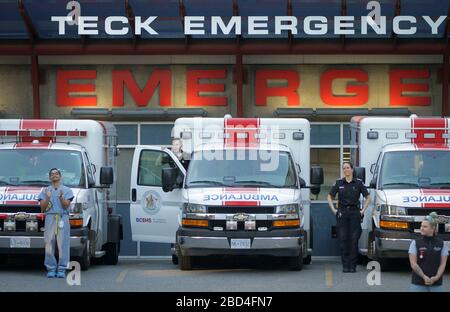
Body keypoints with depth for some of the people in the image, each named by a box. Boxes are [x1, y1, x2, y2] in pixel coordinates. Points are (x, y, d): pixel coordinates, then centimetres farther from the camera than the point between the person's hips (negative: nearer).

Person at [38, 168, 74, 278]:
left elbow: (66, 205, 1)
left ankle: (61, 269, -6)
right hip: (50, 217, 1)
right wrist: (48, 198, -7)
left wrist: (61, 197, -16)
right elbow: (42, 207, 9)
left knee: (63, 243, -7)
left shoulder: (67, 190, 14)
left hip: (63, 217, -1)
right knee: (49, 243, -4)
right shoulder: (45, 191, 17)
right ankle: (51, 269, 0)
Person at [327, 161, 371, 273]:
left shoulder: (358, 183, 3)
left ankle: (353, 265, 2)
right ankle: (345, 265, 2)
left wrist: (363, 210, 2)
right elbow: (330, 197, 16)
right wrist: (333, 210, 6)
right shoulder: (339, 183, 6)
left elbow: (368, 198, 9)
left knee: (354, 239, -3)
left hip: (355, 213, -1)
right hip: (342, 213, 1)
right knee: (343, 239, -2)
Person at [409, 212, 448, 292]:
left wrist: (436, 277, -14)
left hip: (436, 284, 1)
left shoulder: (442, 244, 6)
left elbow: (443, 264, 2)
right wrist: (424, 277, -16)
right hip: (418, 284, -1)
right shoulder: (415, 243, 1)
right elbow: (413, 264, -5)